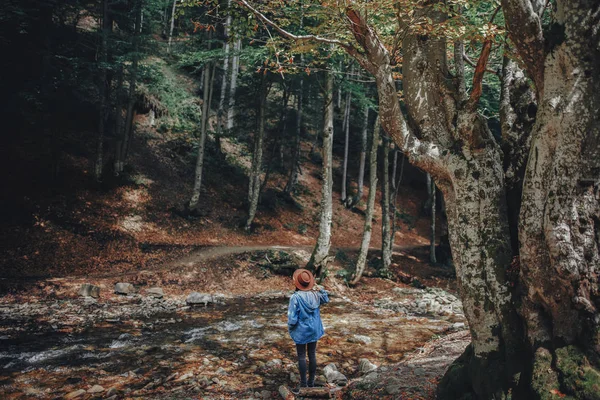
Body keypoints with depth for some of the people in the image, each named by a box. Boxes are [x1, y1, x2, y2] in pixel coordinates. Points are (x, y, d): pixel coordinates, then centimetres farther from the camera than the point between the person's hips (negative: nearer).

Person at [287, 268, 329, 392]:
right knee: (312, 355, 14)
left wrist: (290, 328, -1)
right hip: (314, 330, 5)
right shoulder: (316, 294, -7)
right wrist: (320, 288, 8)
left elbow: (292, 318, -21)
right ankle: (311, 382, 26)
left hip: (301, 331, -5)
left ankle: (303, 385, 13)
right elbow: (326, 300, 17)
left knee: (301, 357, 7)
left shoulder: (295, 297, -23)